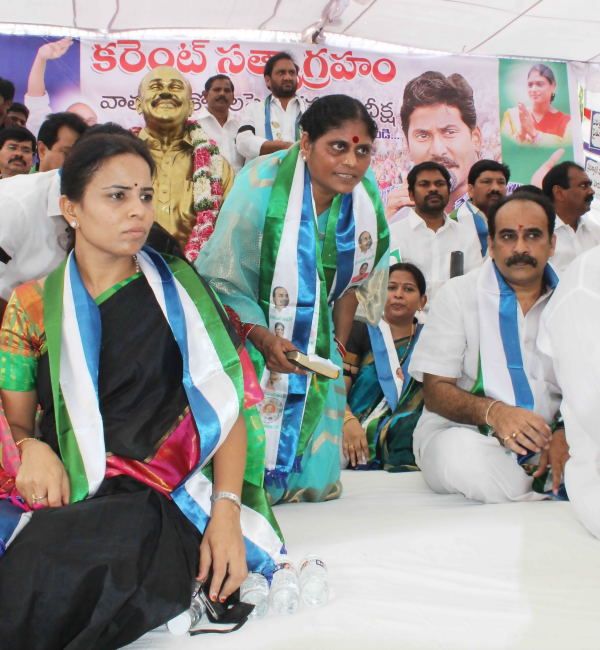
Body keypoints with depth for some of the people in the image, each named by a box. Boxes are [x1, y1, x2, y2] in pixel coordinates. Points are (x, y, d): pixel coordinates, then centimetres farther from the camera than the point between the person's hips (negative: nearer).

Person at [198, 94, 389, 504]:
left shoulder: (366, 196, -6)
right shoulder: (262, 183, -22)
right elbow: (222, 279, -17)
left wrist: (339, 348, 7)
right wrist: (264, 339, -29)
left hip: (315, 353, 5)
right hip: (250, 345, -5)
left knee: (316, 484, 7)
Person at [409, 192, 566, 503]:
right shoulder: (458, 293, 1)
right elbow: (435, 390, -4)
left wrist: (565, 434, -16)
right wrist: (492, 411, -25)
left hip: (545, 440, 2)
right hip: (463, 432, -1)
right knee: (459, 451, -36)